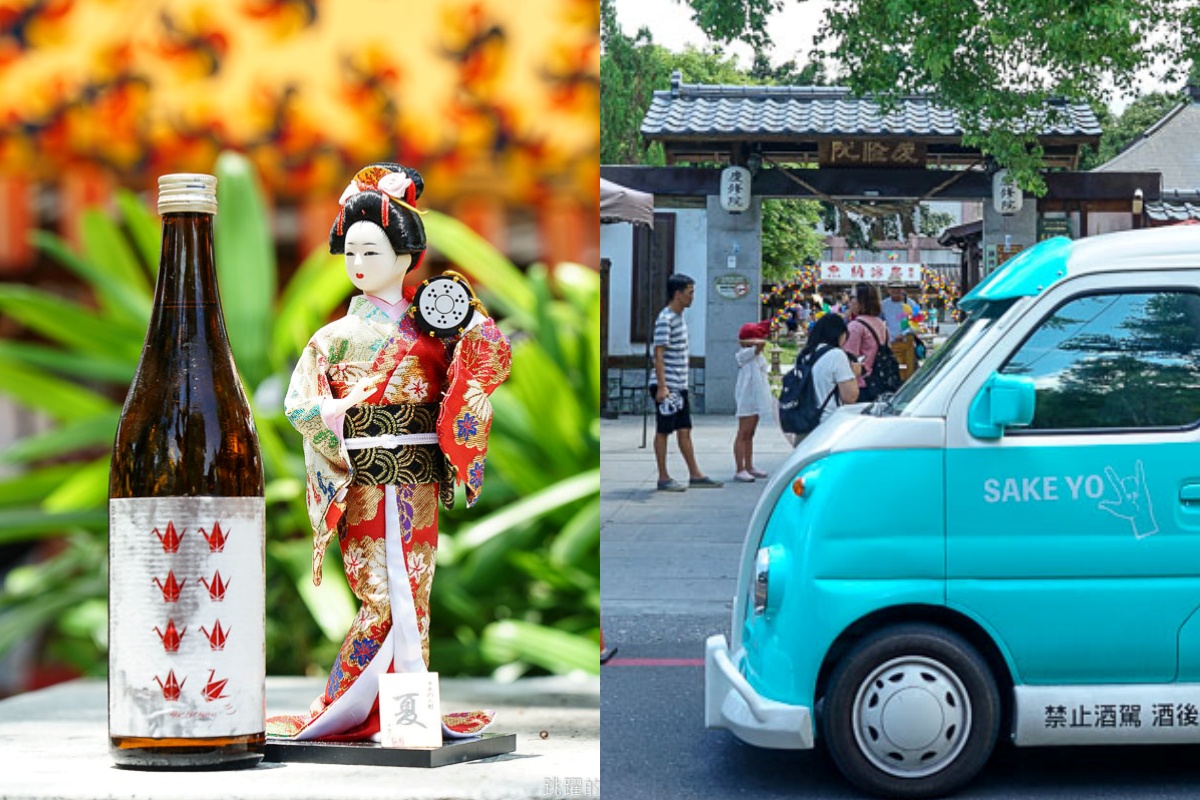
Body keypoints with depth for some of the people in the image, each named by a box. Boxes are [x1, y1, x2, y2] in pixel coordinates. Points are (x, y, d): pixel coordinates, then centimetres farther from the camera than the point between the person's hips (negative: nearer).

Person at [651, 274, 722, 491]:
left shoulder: (679, 318, 14)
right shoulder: (665, 319, -15)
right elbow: (658, 353, -19)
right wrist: (661, 386, -24)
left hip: (679, 385, 9)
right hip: (667, 387, -9)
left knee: (684, 431, 10)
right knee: (663, 431, -1)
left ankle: (695, 475, 13)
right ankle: (663, 478, 5)